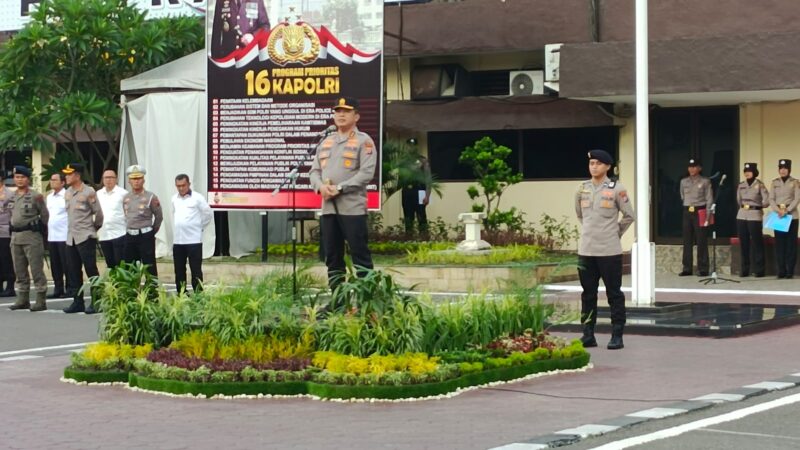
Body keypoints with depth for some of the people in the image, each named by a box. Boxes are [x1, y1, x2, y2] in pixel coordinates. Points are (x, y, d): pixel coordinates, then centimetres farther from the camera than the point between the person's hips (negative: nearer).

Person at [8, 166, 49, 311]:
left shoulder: (35, 196, -7)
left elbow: (44, 215, -2)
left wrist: (39, 229, 5)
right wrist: (14, 229, 14)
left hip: (32, 235, -7)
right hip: (15, 235, 7)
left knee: (36, 269, -7)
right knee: (19, 271, 12)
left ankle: (41, 301, -6)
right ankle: (22, 300, 19)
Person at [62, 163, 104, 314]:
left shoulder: (89, 192, -10)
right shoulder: (67, 193, 11)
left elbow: (98, 213, -5)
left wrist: (94, 228, 6)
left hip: (86, 237, -7)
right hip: (71, 238, 7)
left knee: (91, 270, -5)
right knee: (74, 272, 9)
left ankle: (95, 303, -2)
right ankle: (77, 302, 16)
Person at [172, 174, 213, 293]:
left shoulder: (197, 198, -7)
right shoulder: (174, 199, 10)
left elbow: (209, 214, 0)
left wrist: (199, 227, 5)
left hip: (194, 240, -5)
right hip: (177, 240, 5)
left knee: (196, 271, -2)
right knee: (179, 271, 9)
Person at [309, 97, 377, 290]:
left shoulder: (364, 141, -2)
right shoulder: (325, 142, 19)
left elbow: (366, 173, -12)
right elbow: (314, 170, 16)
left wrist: (340, 188, -17)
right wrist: (320, 186, -6)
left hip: (352, 207, -7)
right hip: (328, 208, 7)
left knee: (360, 254, -6)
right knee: (332, 256, 10)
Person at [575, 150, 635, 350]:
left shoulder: (617, 189, -6)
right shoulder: (582, 189, 7)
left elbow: (628, 216, 2)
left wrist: (616, 233, 7)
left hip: (610, 251, -4)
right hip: (586, 250, 4)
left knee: (614, 294, 1)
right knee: (588, 294, 8)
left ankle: (617, 336, 5)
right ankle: (588, 335, 14)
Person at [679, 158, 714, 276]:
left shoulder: (705, 182, -1)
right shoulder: (684, 182, 10)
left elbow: (709, 199, -4)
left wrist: (708, 216, -10)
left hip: (700, 212, -4)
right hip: (687, 212, 4)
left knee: (701, 242, -2)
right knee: (687, 241, 4)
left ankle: (703, 269, 1)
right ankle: (687, 268, 8)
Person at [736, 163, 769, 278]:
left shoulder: (759, 185, -6)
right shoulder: (741, 185, 9)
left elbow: (767, 201, -8)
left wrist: (758, 206, 6)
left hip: (755, 216, -5)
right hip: (741, 216, 5)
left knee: (757, 243, -3)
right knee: (743, 243, 5)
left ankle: (759, 270, 2)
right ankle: (744, 269, 11)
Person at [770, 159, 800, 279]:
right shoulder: (774, 182, 10)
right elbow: (771, 199, 5)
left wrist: (786, 211, -16)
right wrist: (778, 211, -12)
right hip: (777, 216, 3)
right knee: (779, 244, 1)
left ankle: (790, 271, -1)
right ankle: (781, 271, 3)